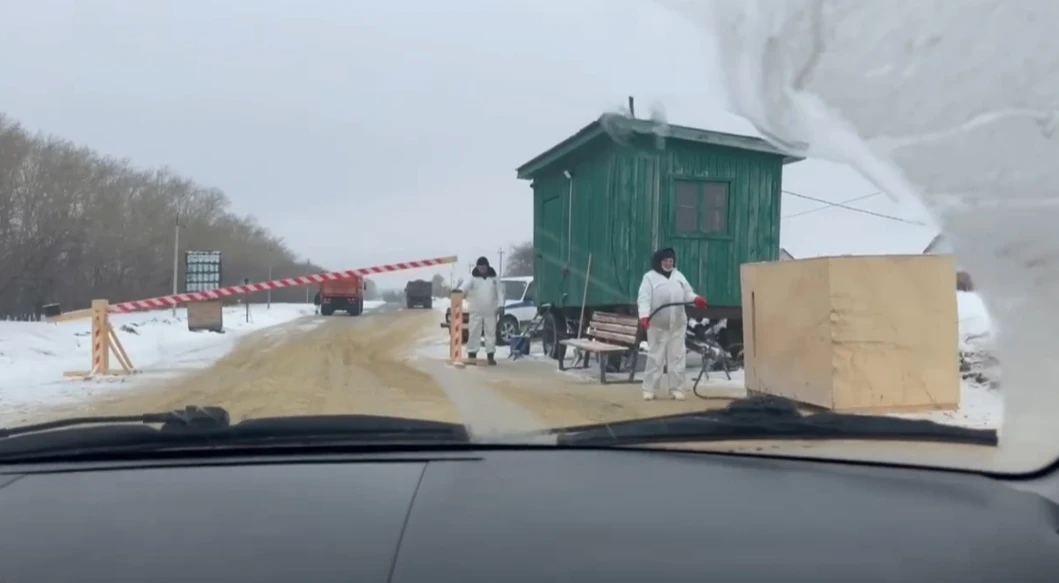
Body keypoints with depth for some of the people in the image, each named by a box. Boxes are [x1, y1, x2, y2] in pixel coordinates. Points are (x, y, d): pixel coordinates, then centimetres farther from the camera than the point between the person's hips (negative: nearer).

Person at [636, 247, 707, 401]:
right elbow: (644, 298, -13)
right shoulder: (649, 277, -3)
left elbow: (687, 293, 15)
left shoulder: (679, 276, 14)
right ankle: (649, 389, 5)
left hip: (677, 325, 5)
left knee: (677, 356, 4)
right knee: (655, 357, -2)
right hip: (657, 325, -4)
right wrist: (644, 315, -28)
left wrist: (696, 299, -8)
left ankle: (676, 388, 10)